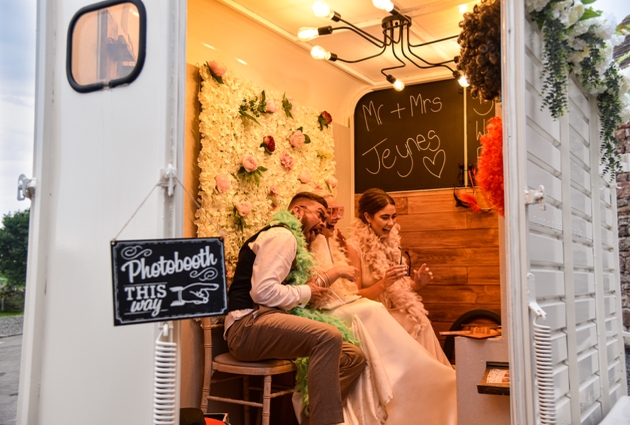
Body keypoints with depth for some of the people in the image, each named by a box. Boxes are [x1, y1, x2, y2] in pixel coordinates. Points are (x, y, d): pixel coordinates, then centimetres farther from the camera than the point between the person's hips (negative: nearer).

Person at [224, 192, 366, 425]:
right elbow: (263, 292, -19)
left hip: (265, 324, 10)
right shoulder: (282, 235, -7)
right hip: (248, 325, -10)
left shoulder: (293, 243, 25)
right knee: (328, 336, -32)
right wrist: (305, 293, -6)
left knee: (354, 357, 0)